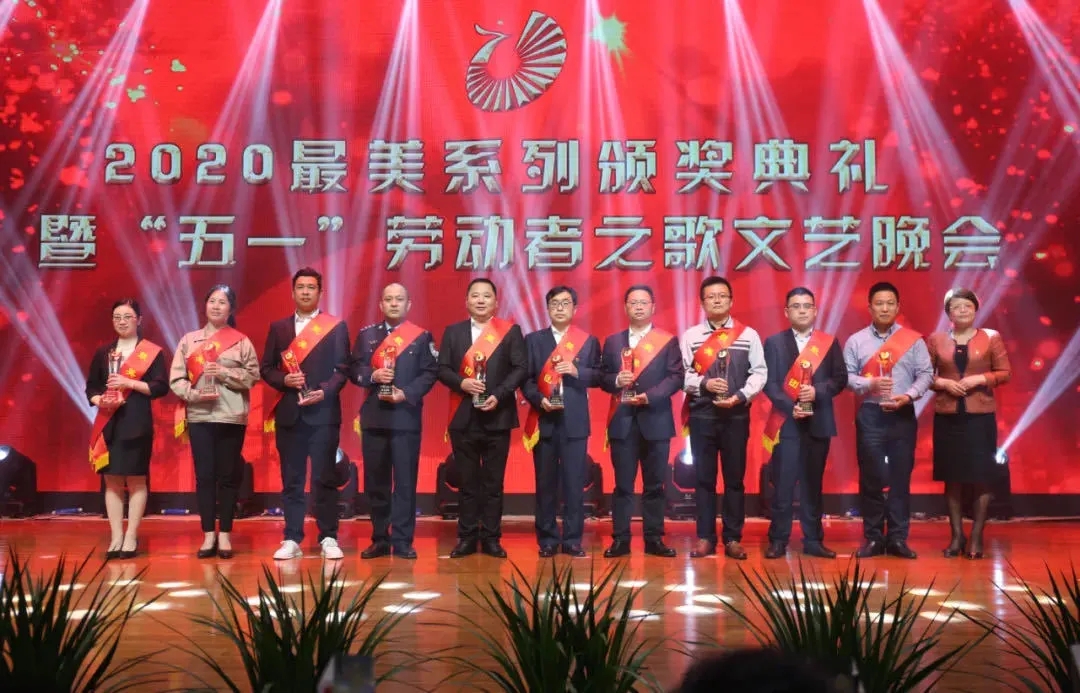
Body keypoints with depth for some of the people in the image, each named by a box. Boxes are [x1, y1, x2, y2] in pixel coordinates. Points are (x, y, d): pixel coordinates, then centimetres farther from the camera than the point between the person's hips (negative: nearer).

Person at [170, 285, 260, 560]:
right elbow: (176, 379, 4)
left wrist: (224, 373, -13)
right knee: (204, 475, 1)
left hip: (232, 417, -1)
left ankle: (225, 535, 10)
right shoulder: (189, 340, 8)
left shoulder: (241, 341, 5)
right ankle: (209, 536, 7)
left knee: (228, 475, 3)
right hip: (199, 416, 1)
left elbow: (253, 375, -1)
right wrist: (194, 393, -12)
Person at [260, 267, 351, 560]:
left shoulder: (336, 326, 5)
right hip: (289, 413, 3)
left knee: (324, 478, -2)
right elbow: (267, 368, 11)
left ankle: (328, 539, 3)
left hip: (323, 412, -2)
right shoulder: (278, 327, 12)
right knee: (291, 480, 5)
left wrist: (324, 391, -15)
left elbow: (343, 369, 0)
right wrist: (284, 380, -9)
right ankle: (292, 540, 9)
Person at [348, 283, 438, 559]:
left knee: (405, 480, -2)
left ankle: (402, 540, 3)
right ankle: (380, 539, 13)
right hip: (374, 416, 2)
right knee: (375, 481, 5)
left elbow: (429, 373, -1)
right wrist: (372, 375, -12)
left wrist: (407, 393, -15)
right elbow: (354, 369, 8)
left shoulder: (421, 336, 6)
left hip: (406, 416, -2)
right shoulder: (367, 334, 12)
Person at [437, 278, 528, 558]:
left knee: (493, 482, 4)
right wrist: (461, 382, -14)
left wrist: (499, 395, -15)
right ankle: (467, 537, 11)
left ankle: (491, 538, 10)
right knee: (468, 482, 6)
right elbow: (442, 369, 5)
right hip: (463, 418, 1)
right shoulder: (453, 332, 10)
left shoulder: (510, 331, 3)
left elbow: (521, 367, -3)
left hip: (497, 417, -1)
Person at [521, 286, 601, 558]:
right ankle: (547, 539, 9)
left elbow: (598, 375, 4)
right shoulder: (533, 339, 10)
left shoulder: (588, 341, 10)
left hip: (574, 420, 0)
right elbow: (525, 377, 4)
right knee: (545, 482, 3)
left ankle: (572, 540, 6)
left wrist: (578, 371, -14)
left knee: (574, 481, 0)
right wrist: (539, 400, -12)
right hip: (544, 419, 0)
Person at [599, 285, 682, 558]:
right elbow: (602, 376, 9)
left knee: (655, 484, 4)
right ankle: (620, 540, 5)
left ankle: (654, 539, 10)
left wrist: (650, 396, -16)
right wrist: (615, 381, -13)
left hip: (655, 420, -1)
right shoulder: (613, 341, 13)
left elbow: (676, 376, -3)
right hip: (622, 420, 1)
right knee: (623, 484, 2)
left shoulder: (668, 341, 5)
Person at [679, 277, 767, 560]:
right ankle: (705, 538, 10)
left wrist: (739, 396, -13)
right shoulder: (690, 336, 4)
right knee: (704, 478, 4)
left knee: (735, 478, 4)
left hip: (736, 415, 0)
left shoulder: (749, 335, 5)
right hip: (702, 415, 0)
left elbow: (759, 373, 1)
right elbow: (682, 374, 1)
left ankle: (733, 539, 11)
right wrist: (704, 384, -16)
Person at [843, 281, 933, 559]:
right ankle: (873, 538, 8)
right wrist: (871, 384, -17)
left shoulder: (914, 340, 5)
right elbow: (847, 376, 0)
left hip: (903, 415, 0)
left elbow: (925, 374, 1)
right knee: (871, 478, 1)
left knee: (900, 478, 2)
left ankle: (898, 538, 8)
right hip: (870, 414, 0)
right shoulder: (856, 341, 5)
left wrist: (908, 395, -14)